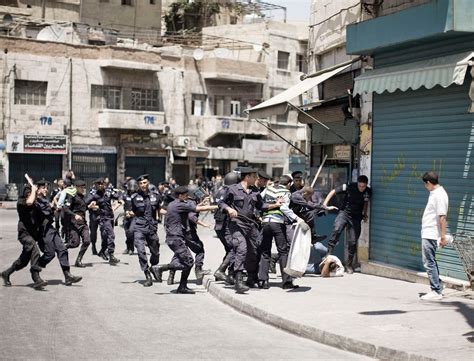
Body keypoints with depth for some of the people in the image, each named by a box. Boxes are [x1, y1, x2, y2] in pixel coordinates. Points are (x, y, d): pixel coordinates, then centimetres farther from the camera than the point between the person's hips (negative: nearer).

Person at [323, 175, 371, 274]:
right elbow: (333, 191, -8)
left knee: (352, 242, 1)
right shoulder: (349, 187, -14)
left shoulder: (368, 192, -4)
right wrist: (325, 203, -16)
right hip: (344, 213, -2)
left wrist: (364, 214, 9)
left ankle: (349, 265, 18)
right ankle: (328, 255, -29)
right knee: (336, 230, -31)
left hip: (356, 217, 2)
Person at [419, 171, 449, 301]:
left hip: (431, 235, -10)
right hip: (427, 233, 10)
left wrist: (443, 236, -23)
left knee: (429, 262, -6)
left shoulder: (439, 195, -17)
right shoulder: (434, 193, 14)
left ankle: (436, 291, 0)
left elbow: (442, 217, -21)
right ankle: (438, 288, 25)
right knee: (430, 262, 16)